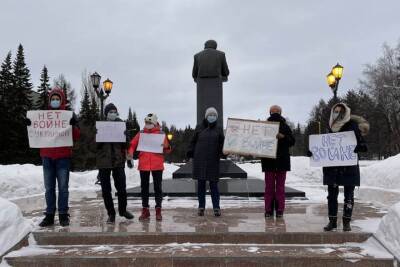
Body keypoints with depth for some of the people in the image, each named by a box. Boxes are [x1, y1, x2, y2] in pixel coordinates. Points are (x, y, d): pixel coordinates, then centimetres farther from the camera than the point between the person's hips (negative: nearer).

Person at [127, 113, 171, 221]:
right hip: (143, 165, 2)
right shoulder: (140, 134, 7)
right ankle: (145, 210, 18)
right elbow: (132, 145, 10)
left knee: (158, 187, 5)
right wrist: (130, 154, -6)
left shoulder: (161, 133, 2)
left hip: (157, 165, -2)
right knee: (144, 188, 9)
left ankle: (158, 210, 13)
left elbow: (168, 150, 4)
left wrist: (166, 146, -17)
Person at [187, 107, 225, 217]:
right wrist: (190, 152, -3)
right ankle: (201, 207, 17)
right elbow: (193, 142, 10)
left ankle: (216, 207, 8)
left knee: (213, 184, 0)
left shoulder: (218, 129, 8)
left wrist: (221, 153, -10)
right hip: (199, 160, 1)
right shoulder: (199, 128, 8)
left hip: (213, 161, -1)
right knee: (201, 184, 7)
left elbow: (222, 144, 7)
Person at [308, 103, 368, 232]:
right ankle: (332, 221, 16)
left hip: (349, 167, -4)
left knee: (348, 195, 5)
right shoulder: (332, 127, 8)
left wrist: (357, 148, -30)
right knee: (332, 194, 7)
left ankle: (346, 222, 15)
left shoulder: (353, 126, -5)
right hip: (332, 167, 4)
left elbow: (363, 146, -8)